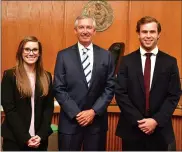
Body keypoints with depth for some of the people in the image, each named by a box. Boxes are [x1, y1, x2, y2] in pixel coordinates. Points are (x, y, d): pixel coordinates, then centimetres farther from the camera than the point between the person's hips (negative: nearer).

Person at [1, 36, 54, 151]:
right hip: (14, 139, -3)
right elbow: (9, 109, -9)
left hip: (40, 139, 3)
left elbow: (49, 107, 3)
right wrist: (25, 137, -14)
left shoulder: (46, 77, 6)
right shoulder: (9, 75, -5)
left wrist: (41, 135, -8)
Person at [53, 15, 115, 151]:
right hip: (70, 120, -1)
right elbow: (59, 89, -4)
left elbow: (110, 87, 1)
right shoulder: (63, 56, 0)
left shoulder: (106, 56, 4)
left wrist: (94, 111, -9)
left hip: (97, 120, 1)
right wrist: (76, 113, -11)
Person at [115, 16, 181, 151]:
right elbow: (120, 93, -4)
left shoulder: (170, 62, 2)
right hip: (132, 128, 0)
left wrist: (156, 120, -12)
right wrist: (138, 120, -12)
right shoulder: (127, 61, 1)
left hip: (160, 130, 1)